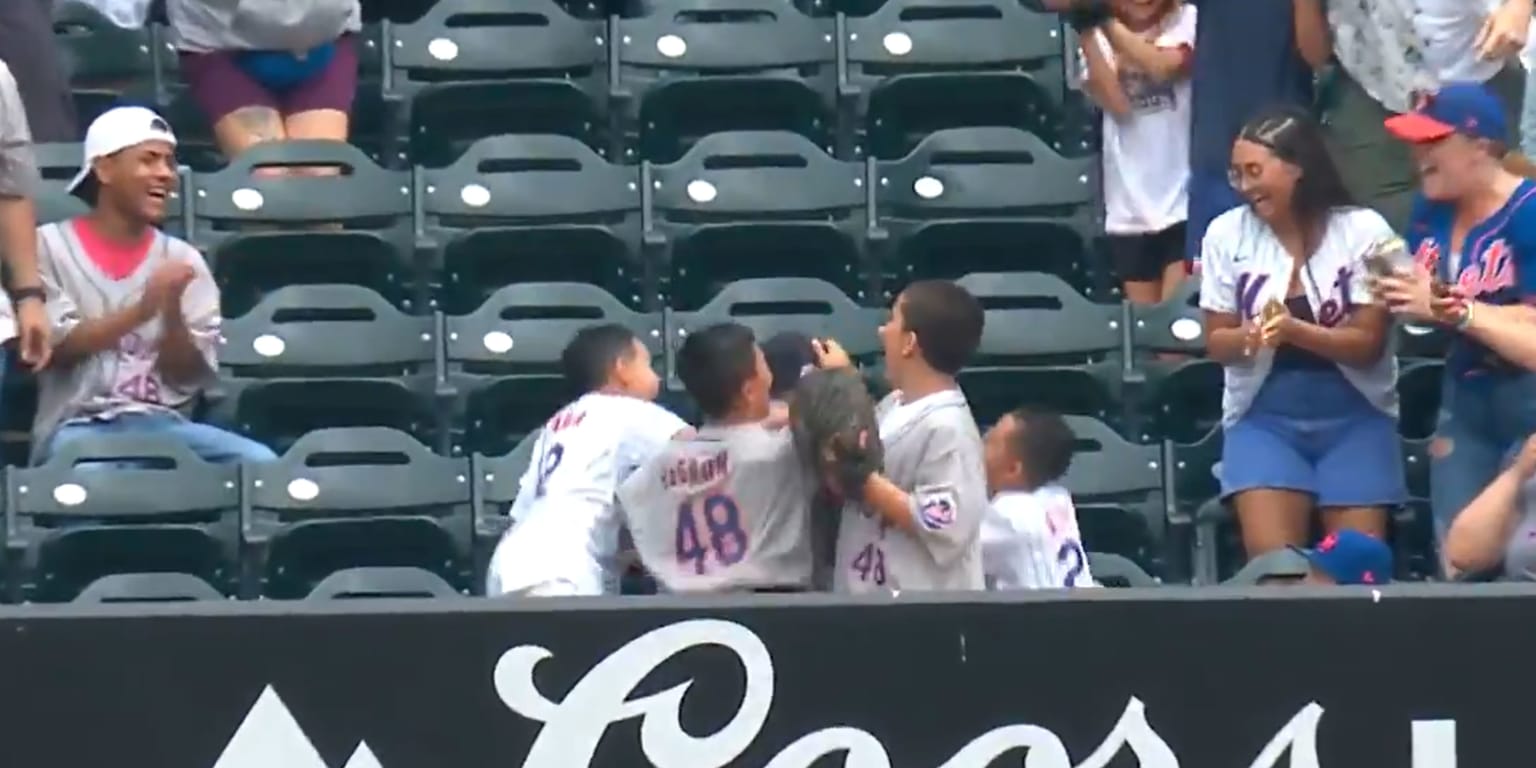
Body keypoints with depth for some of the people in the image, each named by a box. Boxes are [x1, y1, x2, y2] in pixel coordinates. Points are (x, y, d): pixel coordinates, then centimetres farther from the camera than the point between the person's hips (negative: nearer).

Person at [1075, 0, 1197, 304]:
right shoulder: (1101, 38, 8)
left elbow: (1163, 66, -20)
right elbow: (1116, 104, -9)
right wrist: (1087, 34, -14)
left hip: (1184, 197, -4)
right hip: (1130, 206, 4)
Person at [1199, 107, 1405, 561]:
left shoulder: (1363, 230, -8)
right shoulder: (1227, 233, -2)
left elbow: (1369, 343, -10)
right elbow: (1217, 341, 3)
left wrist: (1295, 330, -27)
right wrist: (1250, 337, -21)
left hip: (1353, 416, -1)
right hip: (1264, 416, 1)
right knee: (1273, 564, -15)